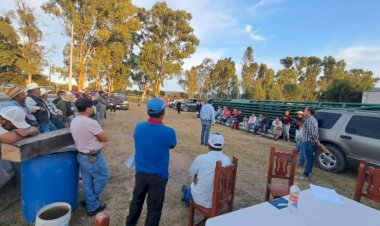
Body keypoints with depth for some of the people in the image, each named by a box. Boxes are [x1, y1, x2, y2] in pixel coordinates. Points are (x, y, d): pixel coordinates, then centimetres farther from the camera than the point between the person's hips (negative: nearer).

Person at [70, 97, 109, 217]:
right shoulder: (91, 123, -26)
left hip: (82, 156, 9)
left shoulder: (73, 122, 3)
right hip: (94, 157, -9)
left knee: (87, 182, 18)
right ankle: (94, 203, 31)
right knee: (103, 178, 14)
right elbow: (105, 138, -17)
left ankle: (92, 206, 32)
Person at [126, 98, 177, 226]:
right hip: (159, 175, -5)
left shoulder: (139, 127, -10)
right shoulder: (169, 132, -23)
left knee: (137, 199, 27)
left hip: (140, 172, 5)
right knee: (154, 206, 14)